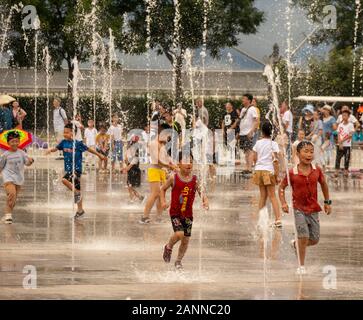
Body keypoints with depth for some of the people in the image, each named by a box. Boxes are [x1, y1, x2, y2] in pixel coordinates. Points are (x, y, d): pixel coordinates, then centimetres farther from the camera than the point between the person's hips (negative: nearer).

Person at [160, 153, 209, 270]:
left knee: (186, 239, 7)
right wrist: (163, 201, -7)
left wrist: (205, 201, -28)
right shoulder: (174, 178, -7)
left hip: (188, 214, 3)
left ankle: (179, 261, 29)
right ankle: (169, 247, 9)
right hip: (175, 212, -3)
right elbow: (163, 189, 6)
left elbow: (201, 192, -8)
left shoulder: (194, 179, -2)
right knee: (179, 233, -23)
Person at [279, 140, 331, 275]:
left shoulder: (317, 170, -4)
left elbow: (323, 184, 14)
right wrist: (283, 203, -12)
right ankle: (301, 266, 1)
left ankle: (295, 244, 38)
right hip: (298, 209, -4)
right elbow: (282, 188, 1)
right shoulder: (292, 173, -11)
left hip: (313, 209, 4)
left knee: (314, 240, 7)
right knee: (304, 236, -15)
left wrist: (327, 202, 16)